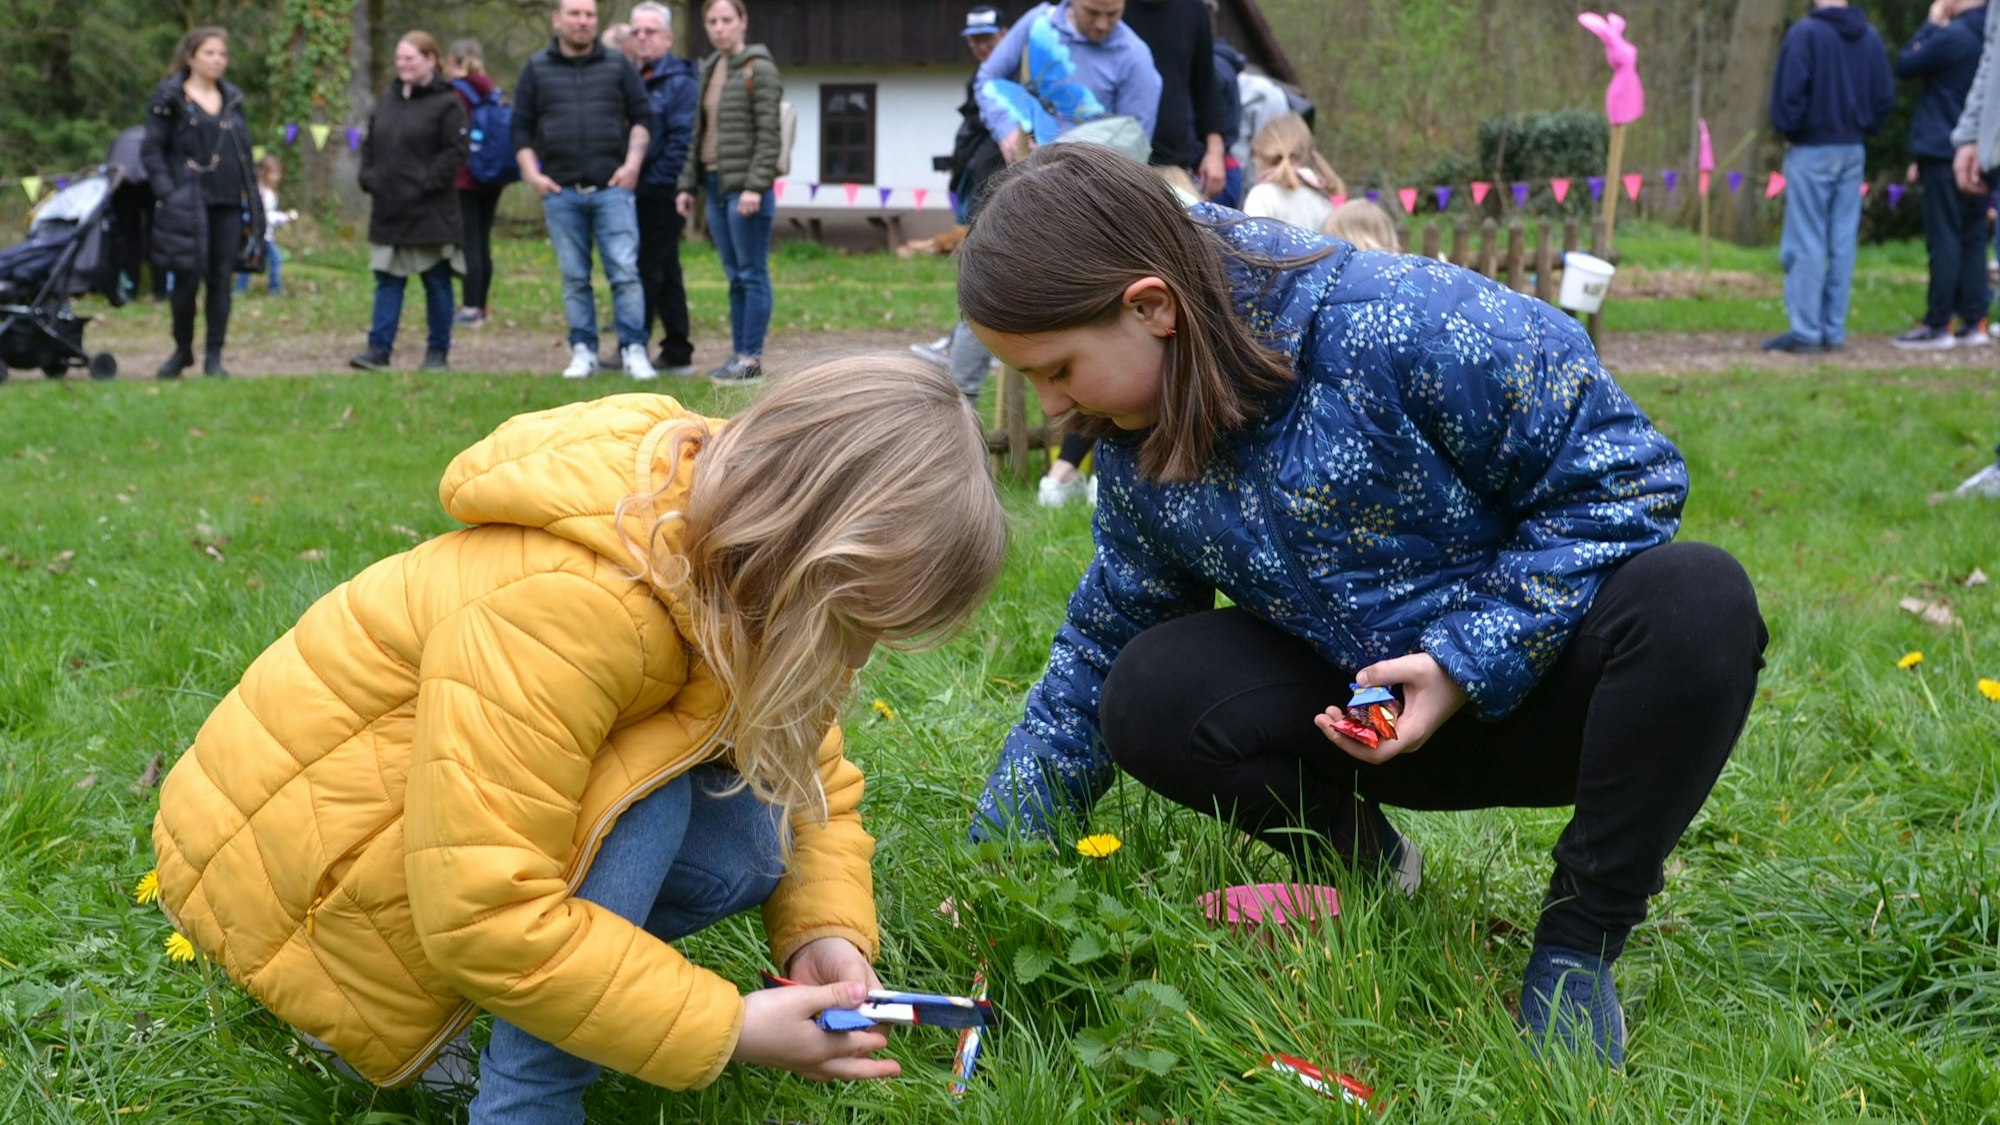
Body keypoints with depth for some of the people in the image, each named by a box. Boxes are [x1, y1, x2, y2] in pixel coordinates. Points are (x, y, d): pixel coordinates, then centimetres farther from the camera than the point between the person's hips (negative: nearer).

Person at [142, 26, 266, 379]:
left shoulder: (232, 101, 15)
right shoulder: (170, 99, 0)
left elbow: (244, 152, 17)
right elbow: (151, 151, -3)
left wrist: (251, 199, 10)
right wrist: (167, 194, -13)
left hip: (228, 205, 4)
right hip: (188, 206, -4)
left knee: (220, 283, 3)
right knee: (186, 280, -1)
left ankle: (214, 357, 9)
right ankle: (182, 350, 17)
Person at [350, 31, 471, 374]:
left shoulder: (446, 103, -8)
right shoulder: (387, 99, 13)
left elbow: (456, 151, -13)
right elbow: (369, 144, 18)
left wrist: (424, 184, -17)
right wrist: (368, 177, 3)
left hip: (431, 213, -6)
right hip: (388, 210, 6)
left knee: (436, 282, 4)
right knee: (388, 281, 4)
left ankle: (438, 352, 12)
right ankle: (379, 349, 3)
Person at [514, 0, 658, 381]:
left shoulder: (617, 65, 9)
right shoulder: (537, 68, 10)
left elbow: (642, 116, 10)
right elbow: (522, 127, 10)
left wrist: (633, 163, -2)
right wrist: (531, 174, -1)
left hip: (611, 188, -1)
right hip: (560, 191, 1)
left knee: (625, 272, -8)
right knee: (574, 278, 5)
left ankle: (633, 349, -3)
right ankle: (583, 351, 11)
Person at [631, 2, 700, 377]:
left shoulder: (680, 82, -9)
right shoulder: (636, 79, 17)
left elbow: (682, 139, -16)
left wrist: (655, 180, -17)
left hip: (661, 192, -9)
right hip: (642, 192, 9)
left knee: (648, 271, -7)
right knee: (664, 274, 11)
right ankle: (677, 353, 16)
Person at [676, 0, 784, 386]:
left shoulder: (759, 70, -6)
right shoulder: (709, 70, 16)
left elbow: (769, 135, -12)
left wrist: (755, 186, -18)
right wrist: (687, 184, 15)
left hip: (745, 186, -8)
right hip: (715, 182, 8)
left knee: (752, 273, -5)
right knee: (734, 276, 10)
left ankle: (752, 359, -3)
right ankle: (738, 353, 14)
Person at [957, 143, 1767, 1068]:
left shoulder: (1402, 324, -26)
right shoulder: (1139, 452, -4)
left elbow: (1621, 474, -19)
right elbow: (1097, 656, 9)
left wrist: (1470, 664, -24)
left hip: (1539, 674, -4)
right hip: (1375, 717, 4)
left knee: (1699, 597, -36)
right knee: (1148, 695, -21)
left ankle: (1578, 941, -19)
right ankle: (1360, 863, 5)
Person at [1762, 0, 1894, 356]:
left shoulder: (1805, 33, -13)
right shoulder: (1870, 37, 7)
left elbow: (1790, 92, -15)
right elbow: (1885, 97, 10)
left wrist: (1787, 132, 0)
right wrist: (1862, 129, 16)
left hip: (1810, 151, -6)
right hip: (1853, 152, 6)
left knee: (1806, 243, -2)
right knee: (1843, 244, 8)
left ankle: (1805, 332, -3)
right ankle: (1833, 332, 10)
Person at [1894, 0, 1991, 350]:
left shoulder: (1952, 36, -16)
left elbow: (1905, 66, -7)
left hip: (1945, 154, -7)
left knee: (1944, 240, -5)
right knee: (1973, 239, 10)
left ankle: (1938, 324, -5)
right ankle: (1974, 321, 11)